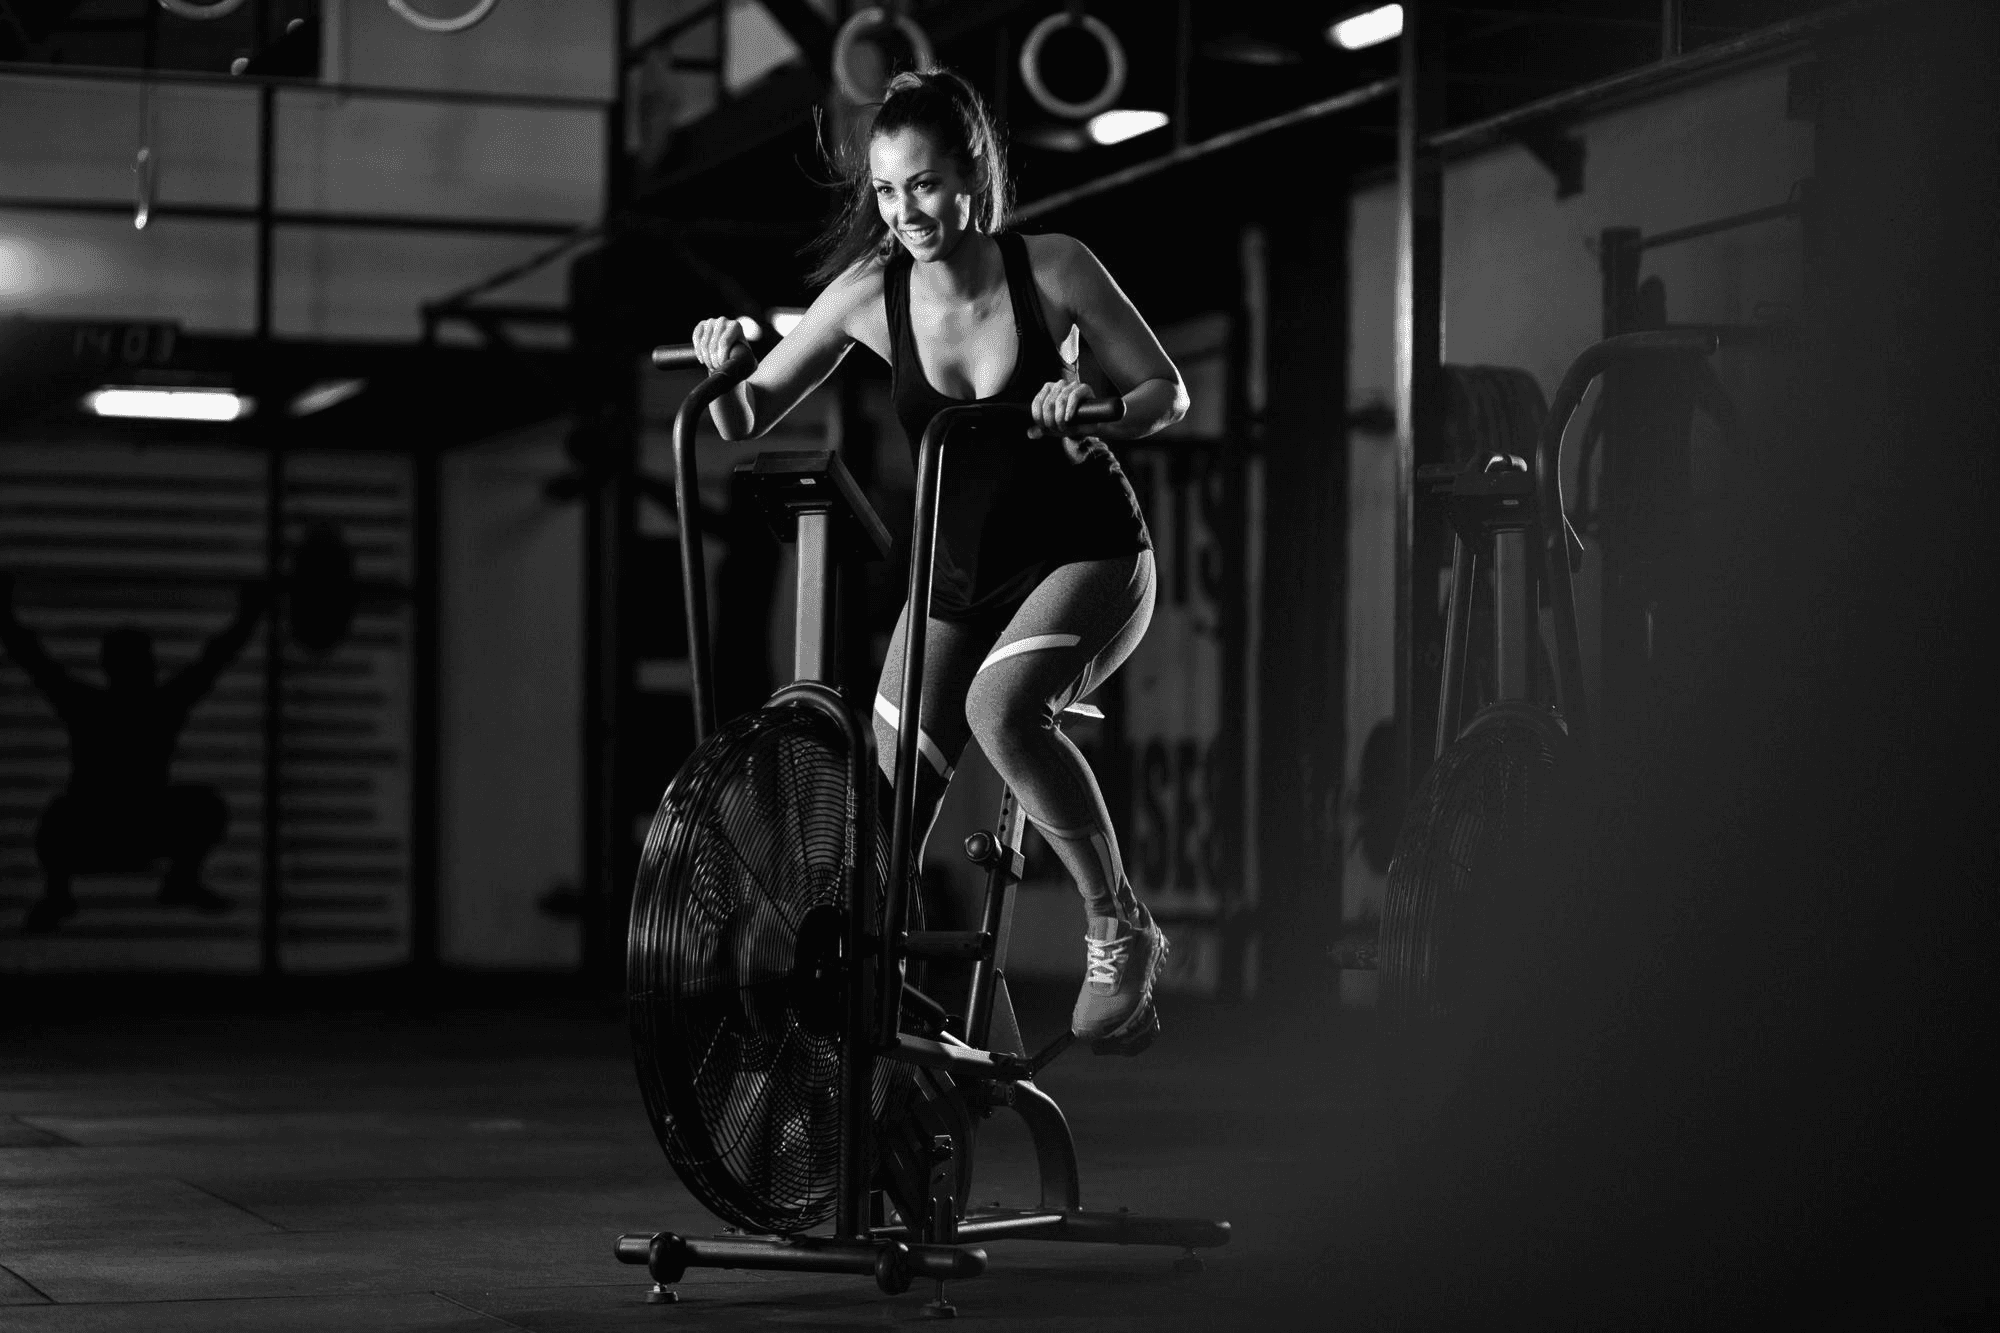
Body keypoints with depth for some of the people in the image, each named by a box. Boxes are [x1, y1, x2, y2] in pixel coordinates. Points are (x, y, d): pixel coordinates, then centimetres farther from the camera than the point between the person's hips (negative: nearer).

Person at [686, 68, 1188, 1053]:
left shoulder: (1052, 270, -16)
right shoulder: (869, 293, -11)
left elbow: (1167, 394, -7)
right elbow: (748, 424, -5)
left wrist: (1092, 416, -27)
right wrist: (723, 373, -27)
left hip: (1086, 556, -3)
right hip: (958, 574, 3)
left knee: (1002, 704, -33)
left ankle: (1119, 930, -17)